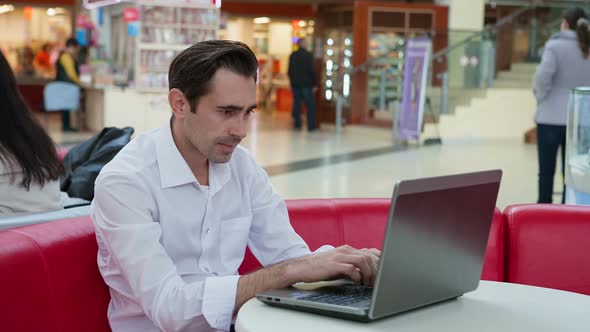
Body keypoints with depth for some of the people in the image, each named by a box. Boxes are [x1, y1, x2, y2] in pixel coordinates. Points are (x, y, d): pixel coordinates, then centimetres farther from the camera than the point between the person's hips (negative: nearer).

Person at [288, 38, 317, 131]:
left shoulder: (292, 55, 6)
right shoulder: (308, 55, -9)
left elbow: (290, 70, 10)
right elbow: (311, 70, -11)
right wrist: (314, 84, -6)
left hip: (295, 84, 4)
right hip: (306, 84, -4)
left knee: (297, 104, 9)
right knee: (310, 105, 1)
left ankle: (297, 124, 7)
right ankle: (311, 126, -2)